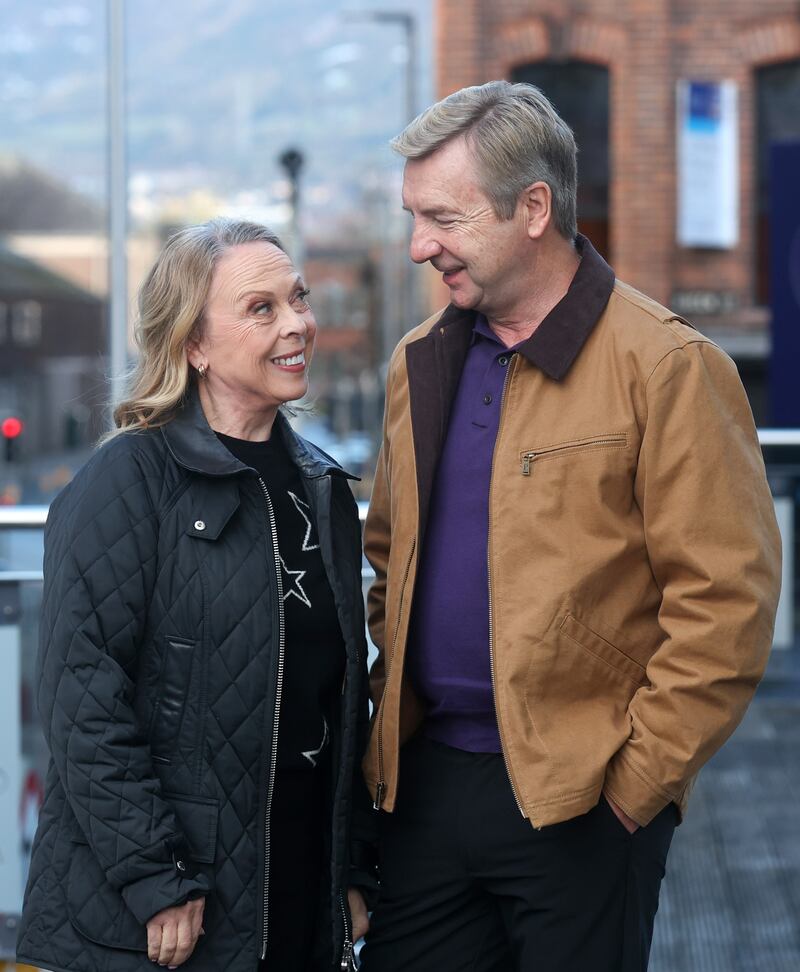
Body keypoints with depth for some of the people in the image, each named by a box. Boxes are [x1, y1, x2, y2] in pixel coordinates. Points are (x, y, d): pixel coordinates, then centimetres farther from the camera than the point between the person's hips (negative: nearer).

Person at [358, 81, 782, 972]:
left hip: (577, 805, -6)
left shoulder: (665, 367, -10)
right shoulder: (419, 364, 11)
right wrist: (389, 720, 12)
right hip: (426, 784, 6)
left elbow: (724, 603, -13)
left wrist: (635, 782, -13)